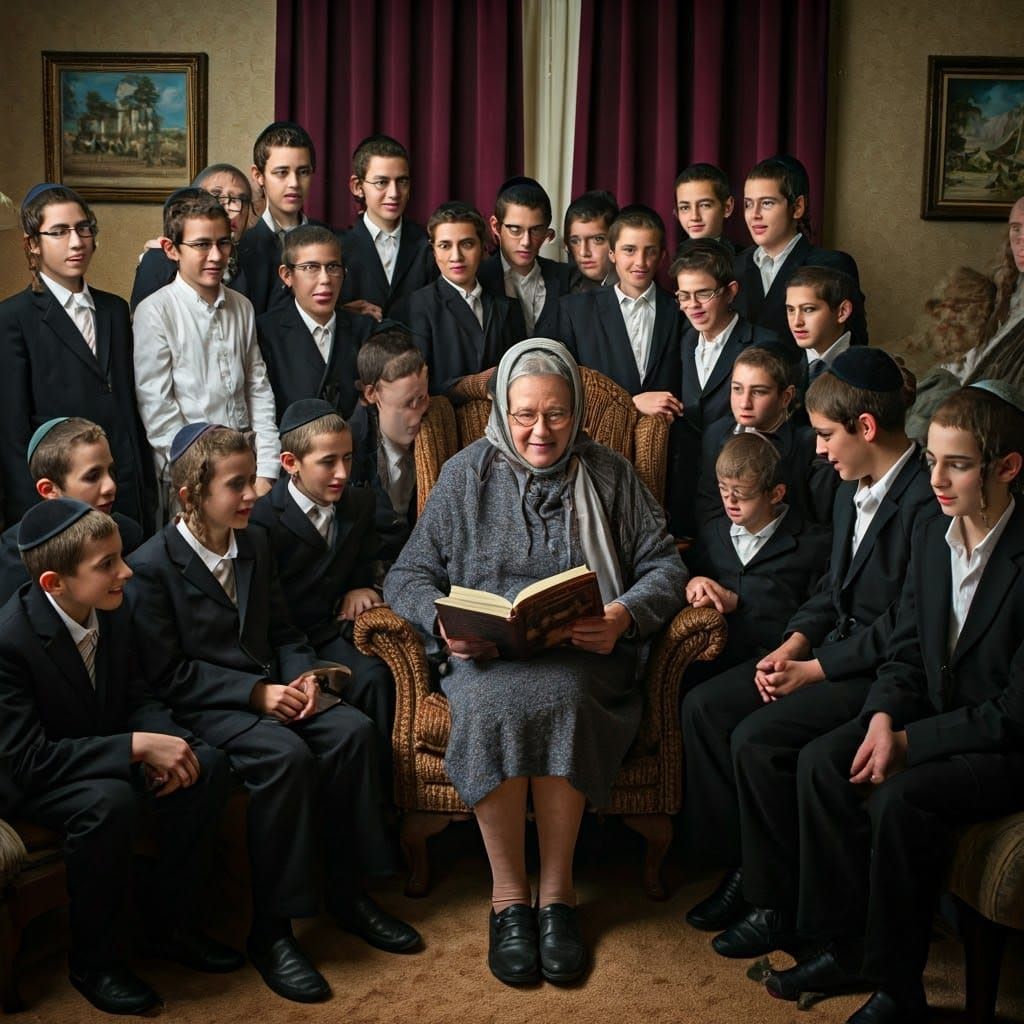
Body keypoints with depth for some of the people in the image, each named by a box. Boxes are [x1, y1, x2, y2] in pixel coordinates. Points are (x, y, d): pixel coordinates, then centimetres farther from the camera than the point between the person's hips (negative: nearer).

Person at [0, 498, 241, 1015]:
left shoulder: (111, 612, -7)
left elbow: (135, 699, 4)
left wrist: (168, 742, -19)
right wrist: (137, 746, -34)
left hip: (102, 755, 7)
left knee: (208, 765, -14)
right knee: (109, 802, -36)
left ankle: (170, 925, 4)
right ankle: (94, 962, -12)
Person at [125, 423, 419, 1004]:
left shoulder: (256, 545, 10)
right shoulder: (152, 566, -11)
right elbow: (167, 674, -13)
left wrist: (302, 676, -5)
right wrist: (254, 693, -20)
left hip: (267, 688, 7)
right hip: (200, 709, -6)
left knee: (353, 730, -18)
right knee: (286, 755, -32)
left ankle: (348, 895, -3)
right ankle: (271, 932, -19)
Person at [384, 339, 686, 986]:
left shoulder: (610, 476, 12)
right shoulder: (468, 473, 11)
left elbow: (664, 567, 8)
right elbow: (409, 575, 9)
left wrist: (625, 615, -13)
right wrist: (443, 620, -13)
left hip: (584, 655, 0)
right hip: (487, 655, 1)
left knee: (558, 696, -36)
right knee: (492, 703, -35)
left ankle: (558, 890, -21)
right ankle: (509, 895, -20)